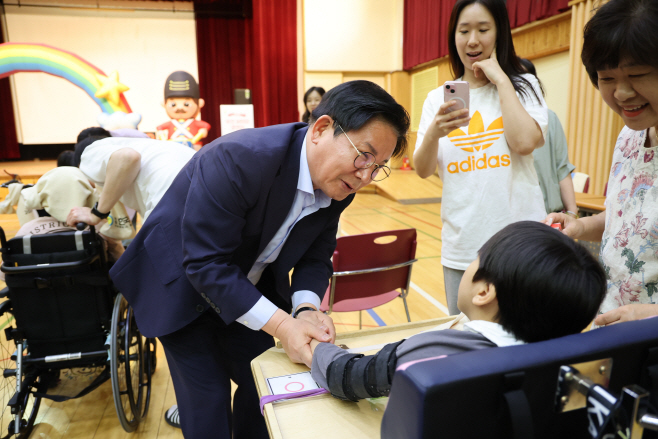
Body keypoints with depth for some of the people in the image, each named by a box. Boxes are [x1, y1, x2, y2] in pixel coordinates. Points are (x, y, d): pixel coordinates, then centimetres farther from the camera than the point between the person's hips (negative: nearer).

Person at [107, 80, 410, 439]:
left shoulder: (337, 187, -12)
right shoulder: (238, 158, -35)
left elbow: (316, 258, -4)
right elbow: (205, 263, -33)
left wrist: (306, 309, -24)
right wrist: (280, 324, -36)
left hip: (249, 292, 6)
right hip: (183, 289, -5)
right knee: (208, 400, 0)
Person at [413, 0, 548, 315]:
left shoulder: (523, 86, 3)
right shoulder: (438, 98, 6)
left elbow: (525, 143, -16)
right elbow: (423, 171, 0)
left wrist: (501, 79, -9)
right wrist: (433, 133, -20)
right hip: (461, 246, 2)